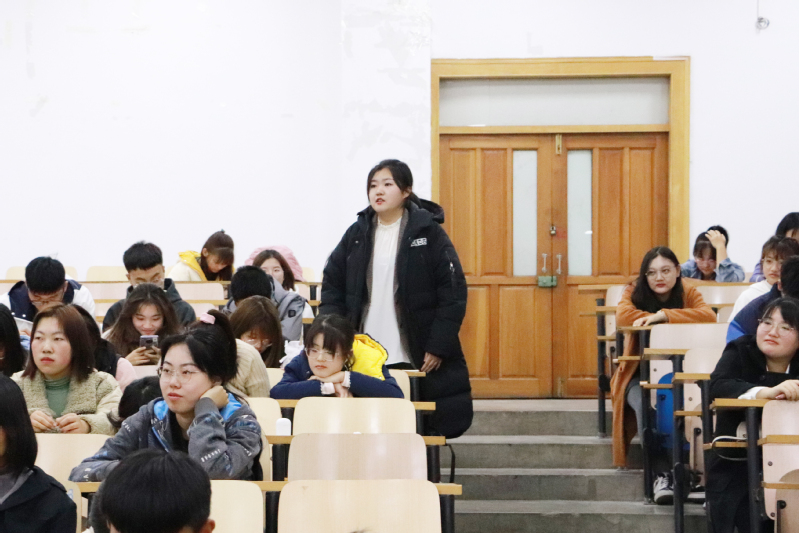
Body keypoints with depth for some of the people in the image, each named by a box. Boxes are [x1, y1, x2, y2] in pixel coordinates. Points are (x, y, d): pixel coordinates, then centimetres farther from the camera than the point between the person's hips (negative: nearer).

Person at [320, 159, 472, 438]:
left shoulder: (428, 232, -3)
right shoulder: (356, 235, 8)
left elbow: (453, 292, -6)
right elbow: (332, 286, 10)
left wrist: (438, 347, -12)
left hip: (417, 360, -3)